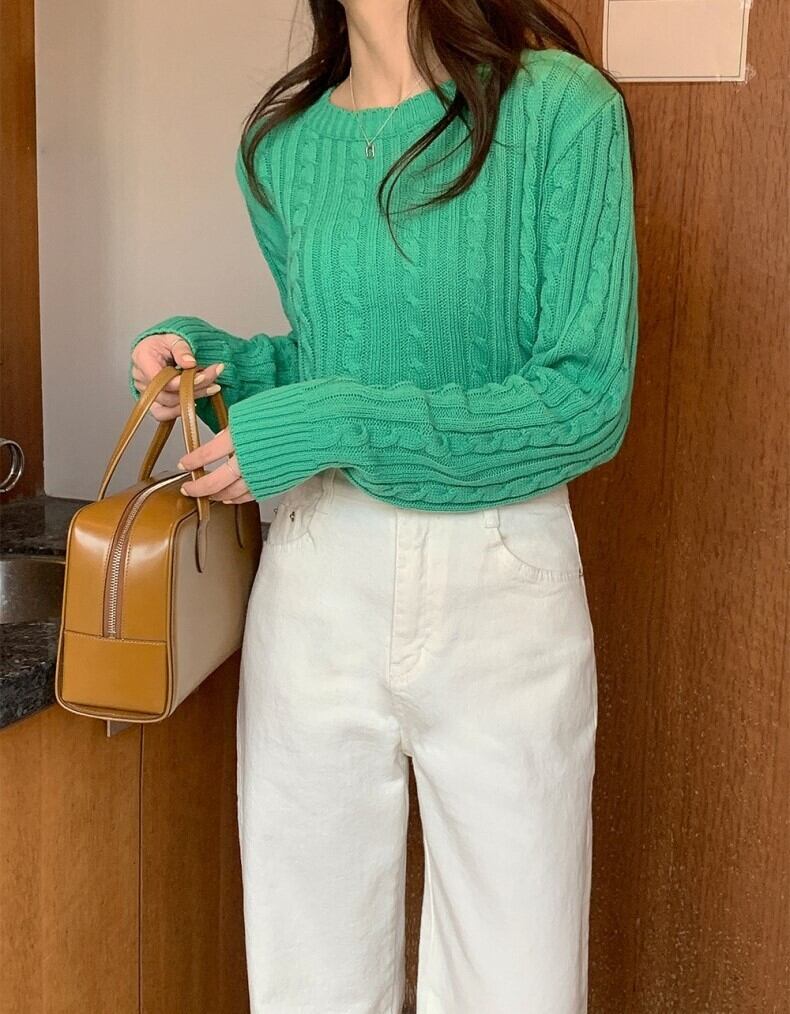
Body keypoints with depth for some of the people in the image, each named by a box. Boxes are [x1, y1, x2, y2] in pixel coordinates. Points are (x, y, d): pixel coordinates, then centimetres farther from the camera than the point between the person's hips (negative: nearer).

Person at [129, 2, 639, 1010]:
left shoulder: (560, 107, -9)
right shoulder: (282, 142, 6)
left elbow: (588, 400, -13)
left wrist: (337, 424, -18)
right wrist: (216, 358, -2)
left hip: (503, 585, -3)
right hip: (318, 576, 4)